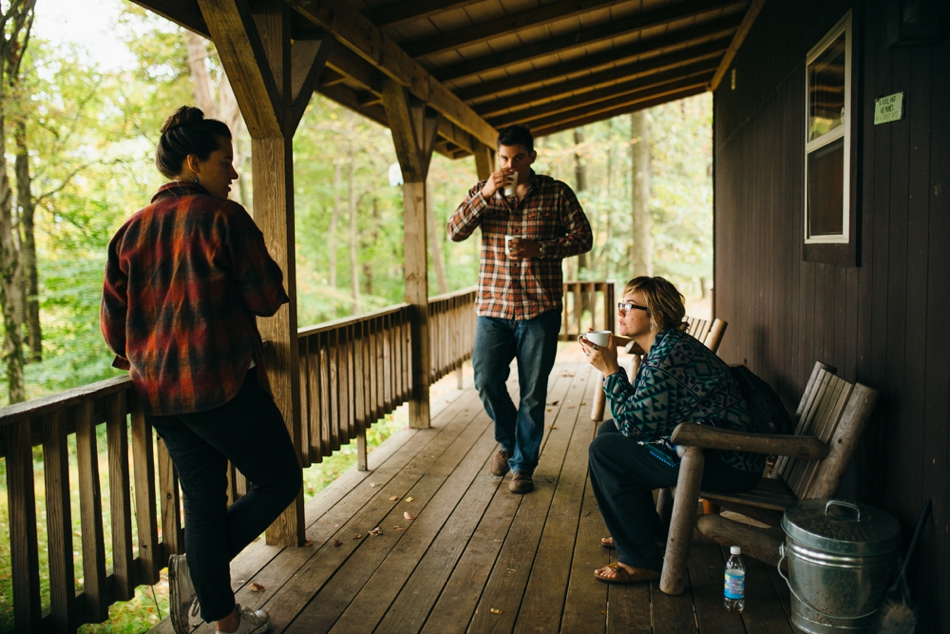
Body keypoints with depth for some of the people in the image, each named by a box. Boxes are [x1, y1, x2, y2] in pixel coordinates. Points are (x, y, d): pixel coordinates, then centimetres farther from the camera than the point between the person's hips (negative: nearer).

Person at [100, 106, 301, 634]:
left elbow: (113, 319, 12)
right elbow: (268, 298, -9)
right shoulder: (222, 217, -10)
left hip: (159, 393, 8)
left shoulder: (132, 229, 11)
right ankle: (196, 569, 4)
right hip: (222, 386, -7)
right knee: (280, 481, 9)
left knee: (204, 500, 15)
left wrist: (134, 358, 30)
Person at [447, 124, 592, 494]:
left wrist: (539, 248, -15)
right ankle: (508, 442, 29)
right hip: (493, 305, 2)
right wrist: (484, 195, -14)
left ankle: (523, 465, 20)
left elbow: (583, 237, 0)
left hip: (540, 308, -2)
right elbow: (455, 232, -1)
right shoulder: (484, 191, 9)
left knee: (533, 392, 3)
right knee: (486, 380, 1)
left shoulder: (557, 193, 2)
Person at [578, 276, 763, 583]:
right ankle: (647, 533, 28)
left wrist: (610, 370, -15)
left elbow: (634, 424, -21)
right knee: (608, 430, 16)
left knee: (605, 451, -13)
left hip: (728, 464, -11)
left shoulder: (671, 353, -22)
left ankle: (643, 562, -3)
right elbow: (641, 412, 8)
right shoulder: (662, 348, 10)